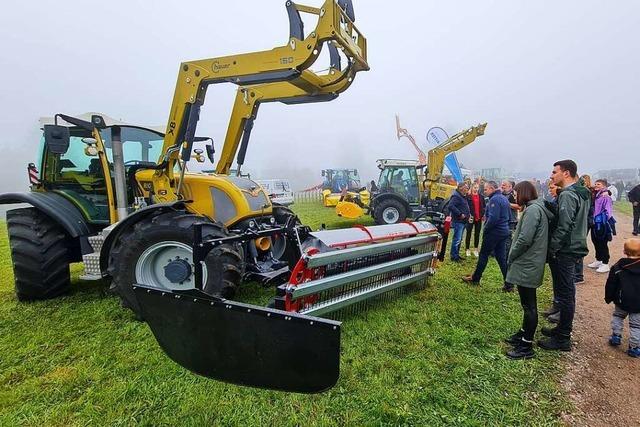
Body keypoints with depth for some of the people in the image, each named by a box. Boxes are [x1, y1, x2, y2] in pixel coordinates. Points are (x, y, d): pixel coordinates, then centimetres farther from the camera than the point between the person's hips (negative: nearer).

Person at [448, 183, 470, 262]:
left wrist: (468, 214, 13)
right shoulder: (456, 196, -15)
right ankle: (454, 256, -1)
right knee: (457, 239, -8)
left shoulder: (463, 197, 18)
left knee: (459, 239, 16)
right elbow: (451, 206, -29)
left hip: (463, 221, 11)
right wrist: (460, 214, -25)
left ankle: (457, 255, 25)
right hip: (458, 221, -11)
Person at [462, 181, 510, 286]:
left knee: (483, 255, 3)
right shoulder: (504, 198, 14)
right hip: (504, 231, 9)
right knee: (502, 257, 10)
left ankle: (475, 279, 15)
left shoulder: (494, 199, -17)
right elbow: (508, 216, 21)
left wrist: (485, 229, -14)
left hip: (494, 232, -9)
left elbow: (493, 218, -25)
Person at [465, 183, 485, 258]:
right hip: (471, 217, -4)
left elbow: (483, 207, 12)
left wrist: (483, 215, 0)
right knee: (469, 233, 4)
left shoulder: (481, 197, 10)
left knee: (477, 234, 9)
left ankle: (476, 249, 17)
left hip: (479, 218, 4)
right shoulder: (468, 196, -3)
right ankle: (468, 249, 12)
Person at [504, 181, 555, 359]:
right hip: (528, 265, 10)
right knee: (528, 304, 21)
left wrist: (511, 258, -12)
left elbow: (524, 240, -25)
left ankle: (526, 346, 7)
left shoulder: (533, 210, -18)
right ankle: (524, 333, 36)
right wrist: (513, 258, 12)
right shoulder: (536, 208, 14)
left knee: (529, 306, -2)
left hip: (527, 266, -10)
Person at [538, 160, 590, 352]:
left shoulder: (567, 195, -19)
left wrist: (551, 249, -16)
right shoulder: (582, 194, 12)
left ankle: (562, 339, 9)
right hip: (574, 248, 10)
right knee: (566, 293, 19)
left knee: (564, 294, -1)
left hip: (564, 251, -10)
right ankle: (563, 329, 33)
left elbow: (563, 227, -24)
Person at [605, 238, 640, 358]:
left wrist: (608, 298, 10)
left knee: (617, 316, 25)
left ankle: (616, 336, 22)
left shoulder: (617, 267, -8)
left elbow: (610, 285, -2)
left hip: (622, 302, 0)